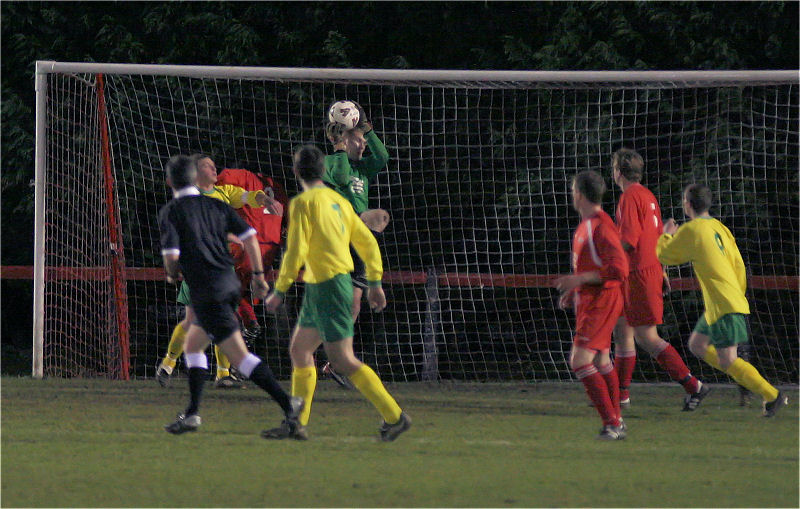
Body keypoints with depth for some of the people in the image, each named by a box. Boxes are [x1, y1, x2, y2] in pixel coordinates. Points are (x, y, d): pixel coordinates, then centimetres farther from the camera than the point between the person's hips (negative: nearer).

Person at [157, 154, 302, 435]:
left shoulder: (170, 212, -5)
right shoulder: (215, 205, 12)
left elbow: (171, 256, -15)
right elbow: (249, 236, 6)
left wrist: (173, 274, 7)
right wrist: (258, 275, 13)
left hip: (207, 293, -8)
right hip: (228, 283, 8)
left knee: (239, 356, -11)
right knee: (192, 346, 22)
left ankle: (287, 403, -21)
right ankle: (192, 414, 21)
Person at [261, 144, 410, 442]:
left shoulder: (303, 203, -11)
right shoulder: (338, 201, 13)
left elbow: (296, 252, -17)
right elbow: (368, 242, 15)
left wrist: (279, 291, -9)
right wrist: (375, 283, 20)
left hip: (327, 287, -9)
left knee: (343, 361, -10)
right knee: (299, 350, 15)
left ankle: (394, 416, -11)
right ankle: (296, 425, 16)